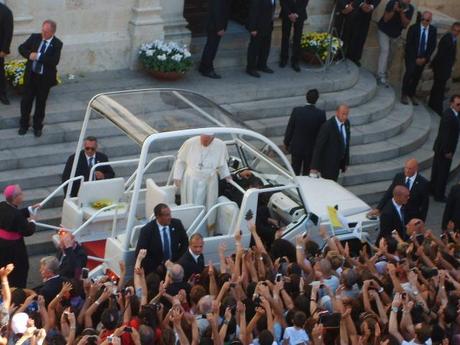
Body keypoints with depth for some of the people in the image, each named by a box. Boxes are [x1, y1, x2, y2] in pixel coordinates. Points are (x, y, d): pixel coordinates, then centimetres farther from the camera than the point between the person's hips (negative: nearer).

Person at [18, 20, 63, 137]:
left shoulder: (57, 44, -11)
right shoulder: (34, 37, 0)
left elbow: (54, 61, -22)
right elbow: (22, 48, 4)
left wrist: (38, 56, -25)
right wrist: (29, 55, -17)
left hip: (45, 78, -3)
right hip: (30, 75, 3)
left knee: (41, 103, 10)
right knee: (26, 101, 9)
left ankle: (37, 127, 26)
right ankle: (24, 125, 26)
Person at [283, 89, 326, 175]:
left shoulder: (297, 111, -18)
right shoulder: (321, 114, -16)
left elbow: (290, 128, -8)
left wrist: (286, 142, 8)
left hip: (296, 147, 0)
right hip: (312, 149, 0)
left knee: (295, 172, 15)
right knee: (307, 173, 15)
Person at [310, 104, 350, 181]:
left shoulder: (346, 123, 0)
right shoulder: (327, 126, -22)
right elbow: (318, 147, -22)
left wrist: (345, 162, 14)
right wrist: (314, 166, -25)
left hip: (337, 163, 7)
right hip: (328, 164, -7)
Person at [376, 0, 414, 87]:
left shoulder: (410, 9, -17)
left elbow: (405, 24, -20)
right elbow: (385, 19, -26)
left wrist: (401, 12, -35)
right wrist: (394, 10, -41)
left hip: (396, 34, 5)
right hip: (384, 31, -4)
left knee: (388, 52, 18)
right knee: (385, 50, -17)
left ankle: (383, 72, 35)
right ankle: (381, 76, -22)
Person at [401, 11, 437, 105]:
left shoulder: (433, 30, 0)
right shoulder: (413, 28, -7)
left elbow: (433, 46, 2)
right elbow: (409, 44, -8)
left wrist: (425, 58, -7)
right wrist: (415, 58, -12)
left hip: (423, 58, 3)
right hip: (412, 56, -3)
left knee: (417, 76, 3)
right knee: (410, 72, -19)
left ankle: (411, 95, 13)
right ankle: (404, 95, -9)